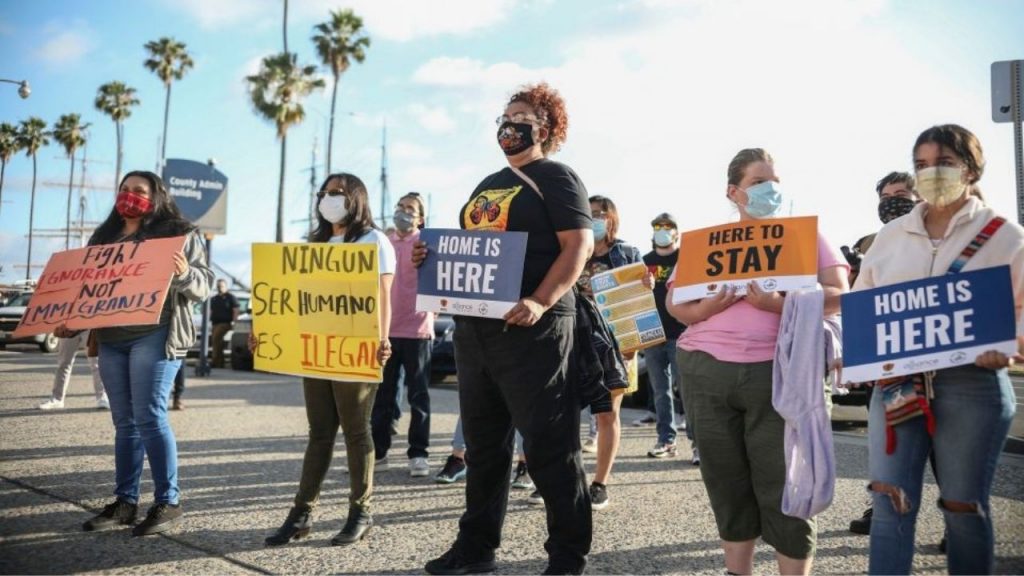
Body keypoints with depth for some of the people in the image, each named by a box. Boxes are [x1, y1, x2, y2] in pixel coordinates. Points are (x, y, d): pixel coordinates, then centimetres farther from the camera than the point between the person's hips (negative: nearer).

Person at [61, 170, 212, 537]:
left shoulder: (179, 234, 1)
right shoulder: (104, 237, 18)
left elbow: (203, 286, -5)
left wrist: (184, 274, -27)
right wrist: (71, 322, 8)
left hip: (155, 336, -6)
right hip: (110, 338, 6)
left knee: (150, 417, -10)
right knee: (125, 422, 8)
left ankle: (168, 503, -4)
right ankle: (124, 502, 14)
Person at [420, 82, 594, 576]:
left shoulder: (555, 177, -1)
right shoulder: (488, 185, 22)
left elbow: (579, 244, -13)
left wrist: (541, 302, -26)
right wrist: (433, 259, 5)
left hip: (530, 328, -8)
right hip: (473, 326, 8)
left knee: (548, 445, -4)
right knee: (483, 443, 14)